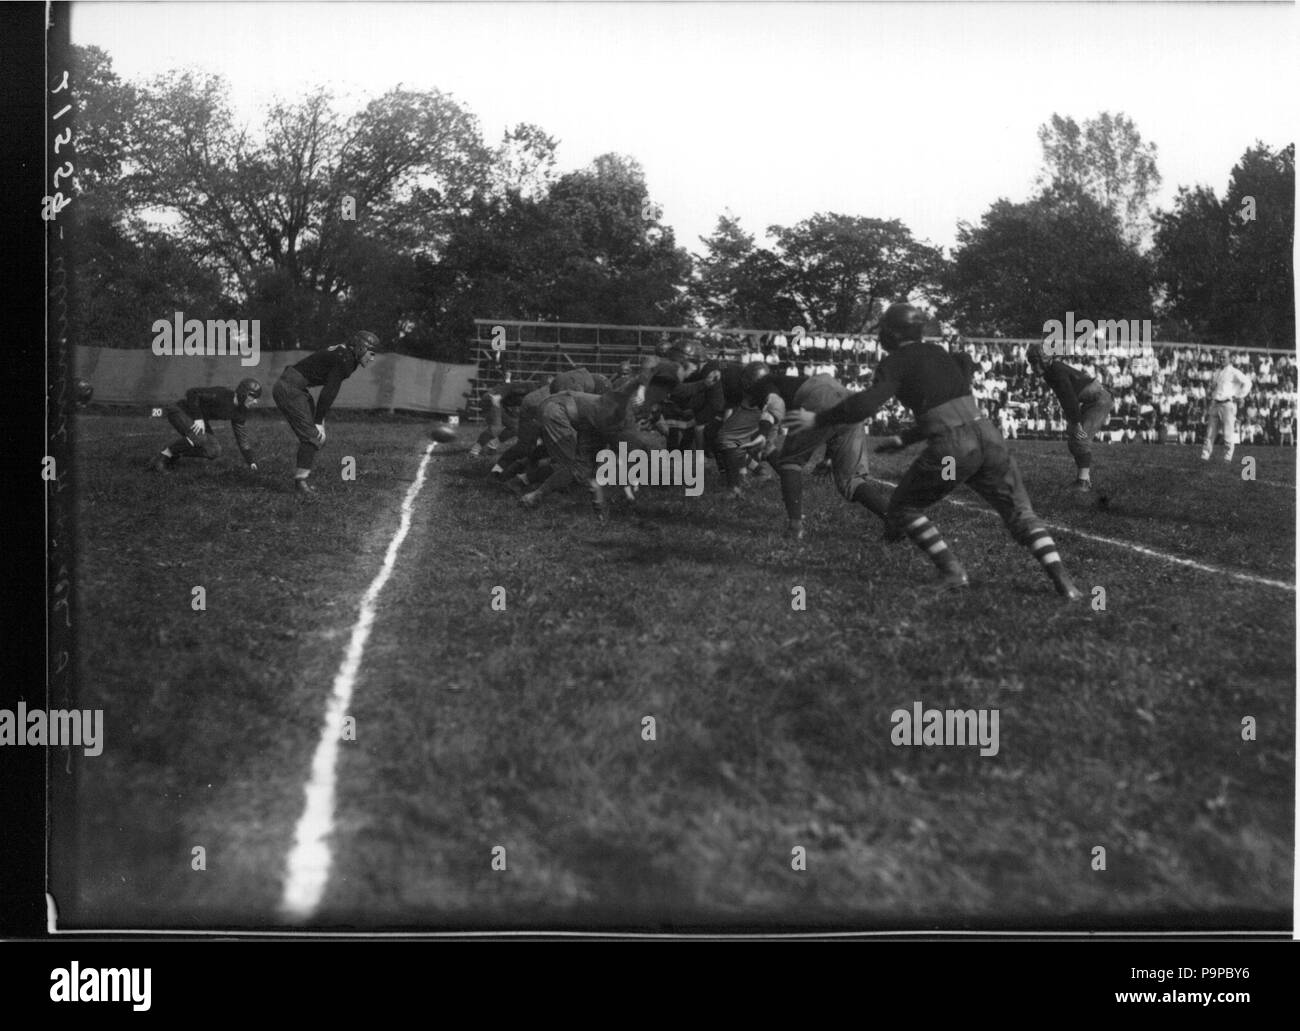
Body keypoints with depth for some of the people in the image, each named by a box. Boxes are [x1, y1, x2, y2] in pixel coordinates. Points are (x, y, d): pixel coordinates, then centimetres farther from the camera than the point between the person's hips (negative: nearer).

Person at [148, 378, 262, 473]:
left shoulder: (240, 412, -4)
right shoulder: (222, 394, -29)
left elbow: (242, 437, 5)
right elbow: (191, 392, -28)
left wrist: (251, 462, -1)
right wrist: (198, 418, -29)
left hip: (199, 417, 8)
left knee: (214, 452, -6)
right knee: (198, 437, -34)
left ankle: (175, 455, 8)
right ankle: (163, 455, -16)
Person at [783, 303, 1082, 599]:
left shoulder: (896, 363, 2)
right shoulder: (938, 353, 24)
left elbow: (865, 404, -14)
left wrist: (817, 419, -4)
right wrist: (904, 439, 38)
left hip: (951, 449, -6)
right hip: (988, 437, 6)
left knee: (903, 507, 15)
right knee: (1021, 514, 12)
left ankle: (953, 573, 5)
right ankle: (1061, 579, -6)